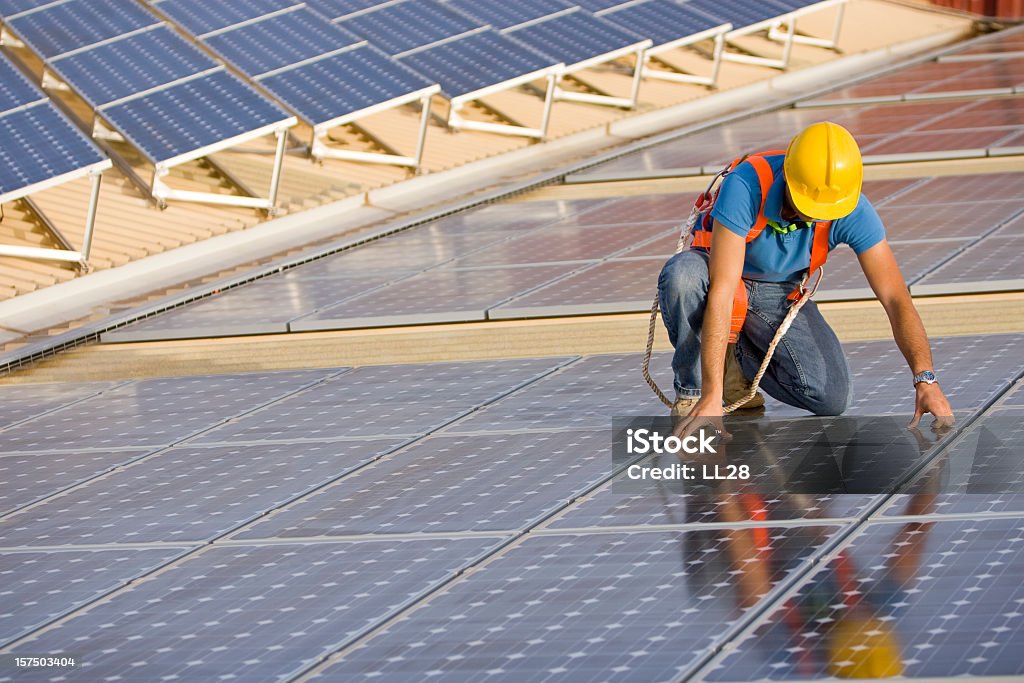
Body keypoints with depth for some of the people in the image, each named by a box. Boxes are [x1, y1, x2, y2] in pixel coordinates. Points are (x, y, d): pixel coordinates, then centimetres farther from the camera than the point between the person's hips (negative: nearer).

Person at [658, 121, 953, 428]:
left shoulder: (853, 209, -26)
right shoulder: (746, 185, -37)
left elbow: (896, 299, -24)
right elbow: (721, 292, -41)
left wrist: (926, 379, -38)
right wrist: (712, 395, -46)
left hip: (781, 293, 3)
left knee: (832, 398, -19)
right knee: (682, 276, -40)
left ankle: (737, 356, 9)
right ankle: (690, 392, -15)